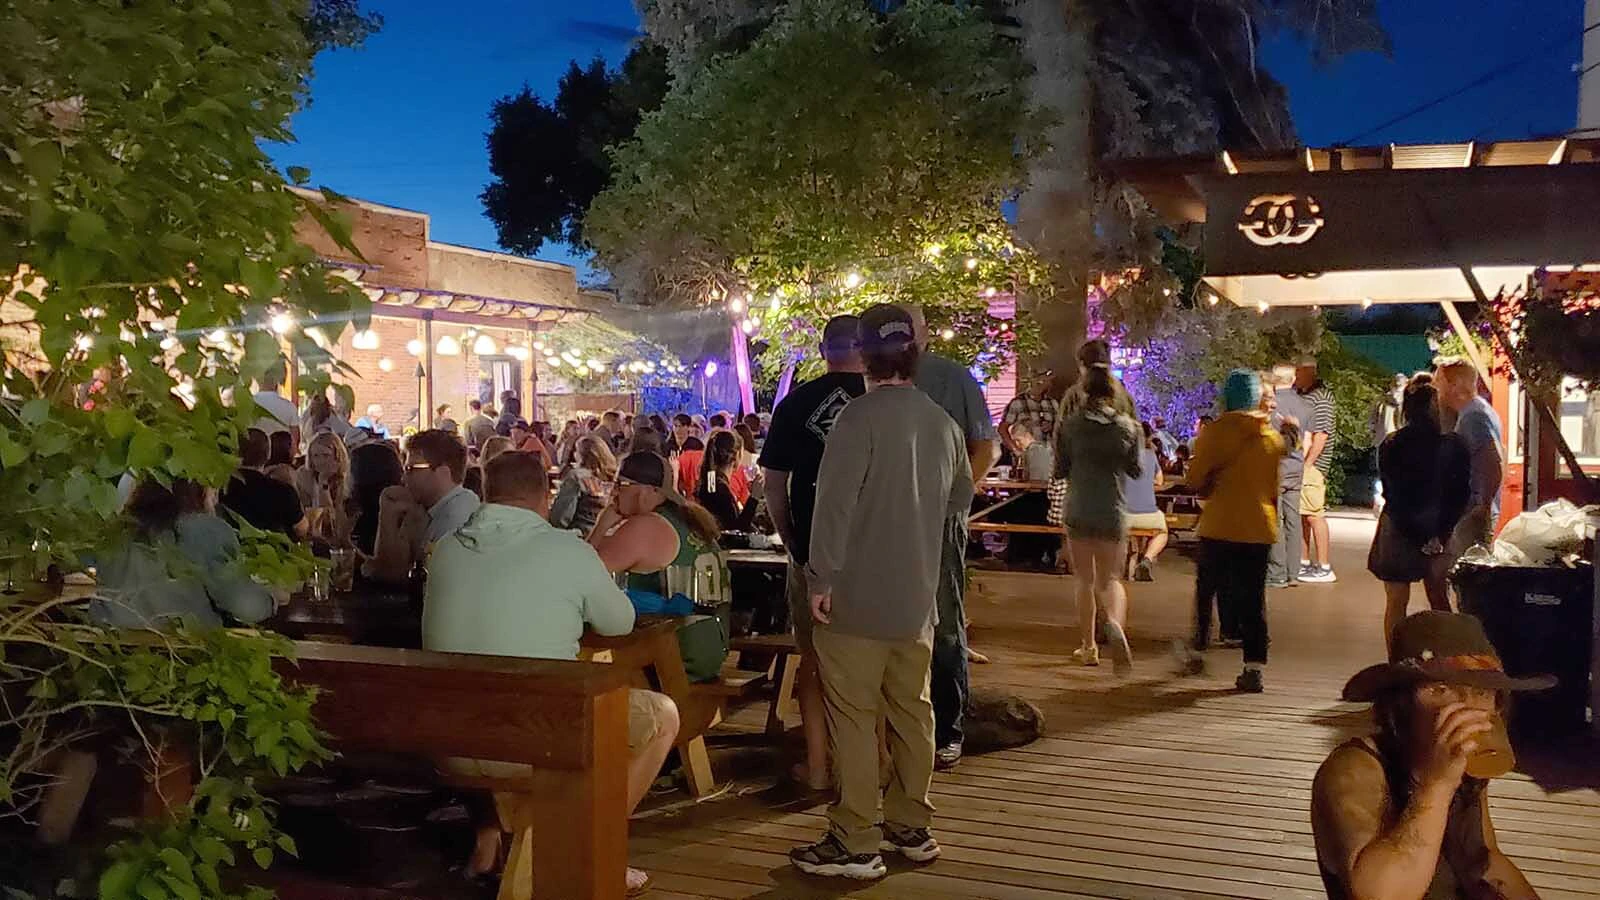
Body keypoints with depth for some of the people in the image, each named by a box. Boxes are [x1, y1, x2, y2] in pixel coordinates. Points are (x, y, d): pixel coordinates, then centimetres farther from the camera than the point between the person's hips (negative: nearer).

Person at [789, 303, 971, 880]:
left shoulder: (860, 416, -13)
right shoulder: (943, 423, 6)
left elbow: (834, 503, -19)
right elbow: (960, 502, 18)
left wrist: (821, 578, -13)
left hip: (857, 597, -6)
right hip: (917, 596, 6)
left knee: (854, 718, 0)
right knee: (910, 711, 15)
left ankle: (856, 845, 5)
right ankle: (910, 827, 25)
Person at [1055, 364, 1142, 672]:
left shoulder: (1068, 426, -6)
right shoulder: (1128, 426, -4)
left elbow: (1060, 471, -1)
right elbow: (1136, 471, 4)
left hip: (1078, 512, 0)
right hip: (1113, 513, 0)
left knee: (1085, 580, 13)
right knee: (1110, 579, 9)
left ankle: (1088, 647, 16)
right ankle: (1115, 622, -23)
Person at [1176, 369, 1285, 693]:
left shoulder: (1214, 433, -10)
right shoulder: (1274, 437, 2)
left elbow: (1196, 482, -9)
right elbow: (1275, 488, 10)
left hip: (1220, 527, -3)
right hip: (1260, 529, 3)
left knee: (1207, 588, 15)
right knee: (1254, 597, 6)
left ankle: (1197, 649, 25)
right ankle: (1254, 668, 2)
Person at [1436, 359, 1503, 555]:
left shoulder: (1473, 416, -17)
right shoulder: (1477, 411, 16)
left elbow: (1496, 464, -27)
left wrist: (1484, 507, -23)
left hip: (1474, 516, -10)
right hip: (1467, 514, 10)